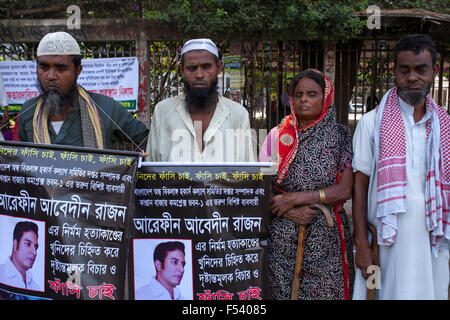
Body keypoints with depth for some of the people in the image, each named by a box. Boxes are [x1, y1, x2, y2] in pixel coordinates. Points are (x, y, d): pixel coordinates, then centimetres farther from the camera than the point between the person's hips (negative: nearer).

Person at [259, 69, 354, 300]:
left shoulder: (340, 137, 3)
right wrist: (289, 211, -14)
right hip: (281, 235, 1)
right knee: (282, 291, 2)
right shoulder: (277, 135, 6)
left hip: (326, 237, -1)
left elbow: (345, 190, -6)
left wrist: (295, 198, -12)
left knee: (325, 291, 0)